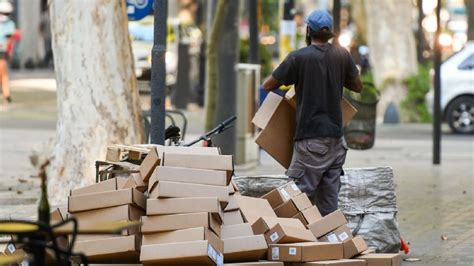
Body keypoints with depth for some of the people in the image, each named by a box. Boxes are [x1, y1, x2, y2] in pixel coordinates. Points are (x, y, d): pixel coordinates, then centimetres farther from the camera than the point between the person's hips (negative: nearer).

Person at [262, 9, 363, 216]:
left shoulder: (298, 58, -9)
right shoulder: (342, 55, 4)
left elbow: (267, 86, 0)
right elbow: (357, 86, 16)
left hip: (311, 139, -5)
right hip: (336, 138, 5)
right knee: (329, 202, 9)